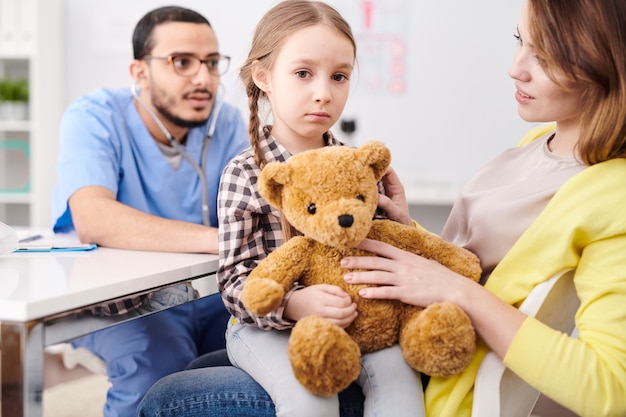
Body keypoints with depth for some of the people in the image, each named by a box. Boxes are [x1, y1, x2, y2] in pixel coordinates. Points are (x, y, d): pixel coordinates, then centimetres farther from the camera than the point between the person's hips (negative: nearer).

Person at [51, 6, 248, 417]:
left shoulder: (227, 121, 0)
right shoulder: (94, 117, -14)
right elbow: (92, 220, -32)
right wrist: (217, 239, -41)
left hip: (205, 294, 5)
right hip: (113, 295, -4)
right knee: (162, 359, -32)